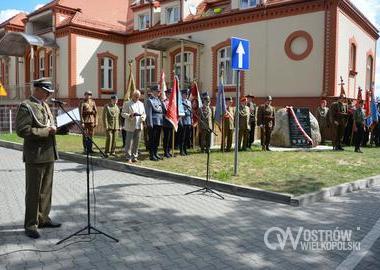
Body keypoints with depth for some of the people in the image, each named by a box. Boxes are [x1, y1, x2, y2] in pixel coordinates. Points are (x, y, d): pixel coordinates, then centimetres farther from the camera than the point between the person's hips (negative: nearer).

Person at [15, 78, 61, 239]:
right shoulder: (26, 106, -10)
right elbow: (22, 130, -19)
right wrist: (46, 131, -20)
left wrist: (53, 128, 5)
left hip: (49, 154, 8)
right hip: (35, 156, -8)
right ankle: (31, 225, 11)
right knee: (33, 192, 1)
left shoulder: (45, 105, 15)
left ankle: (43, 219, 28)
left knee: (46, 190, 16)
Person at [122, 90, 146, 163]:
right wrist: (130, 115, -21)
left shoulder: (141, 104, 16)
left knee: (136, 143, 7)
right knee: (129, 142, -3)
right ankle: (129, 157, 3)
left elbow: (144, 113, 20)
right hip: (130, 126, -4)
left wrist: (143, 117, -3)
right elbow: (123, 113, -4)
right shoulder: (127, 104, 1)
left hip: (139, 126, 5)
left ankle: (134, 157, 16)